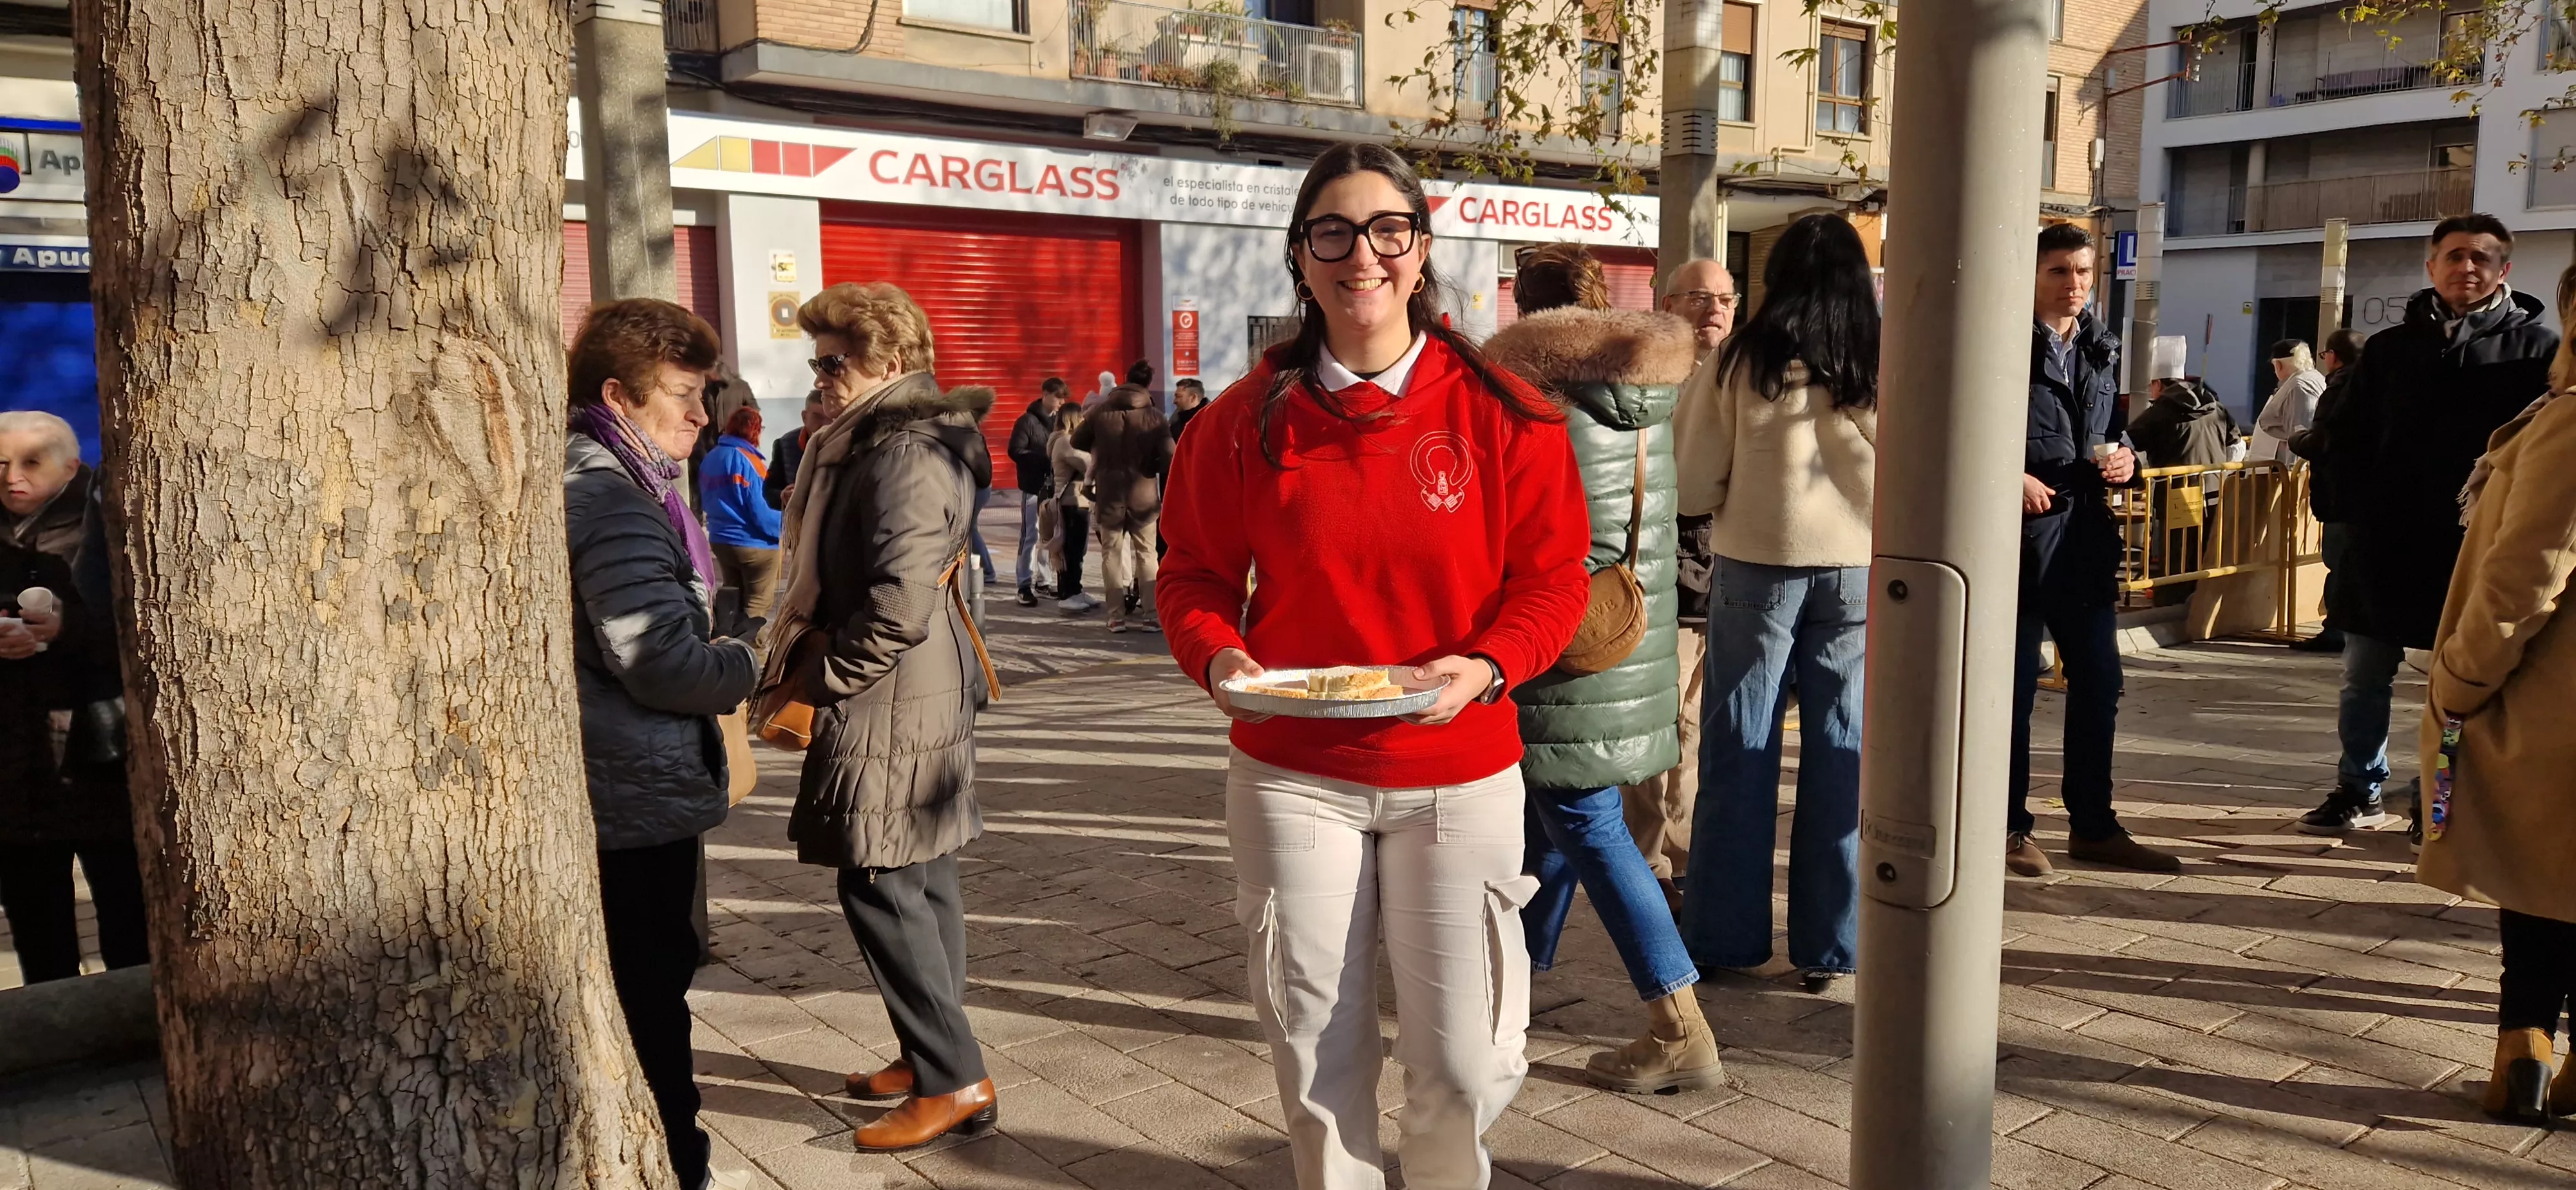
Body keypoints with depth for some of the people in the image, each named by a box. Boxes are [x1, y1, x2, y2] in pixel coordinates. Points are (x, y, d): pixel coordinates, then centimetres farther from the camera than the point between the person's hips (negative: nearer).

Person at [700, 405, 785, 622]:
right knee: (756, 606, 2)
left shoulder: (710, 458, 6)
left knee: (733, 600, 21)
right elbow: (760, 512, -21)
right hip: (753, 544, -8)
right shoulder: (747, 461, -19)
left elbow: (705, 502, 14)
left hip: (720, 539, 8)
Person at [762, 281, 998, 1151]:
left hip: (893, 699, -10)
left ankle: (956, 1081, 3)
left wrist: (821, 671, -13)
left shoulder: (903, 453, -18)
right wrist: (812, 654, 16)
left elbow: (900, 602, -26)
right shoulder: (880, 439, 15)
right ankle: (934, 1056, 27)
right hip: (928, 689, 10)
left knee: (881, 887, -4)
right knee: (922, 882, 15)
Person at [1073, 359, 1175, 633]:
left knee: (1112, 556, 10)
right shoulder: (1154, 417, -9)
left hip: (1109, 496, 1)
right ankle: (1152, 616, 5)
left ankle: (1117, 616, 8)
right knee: (1146, 555, 9)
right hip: (1144, 496, -1)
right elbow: (1169, 458, -15)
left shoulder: (1100, 412, -3)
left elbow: (1077, 443, 9)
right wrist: (1149, 465, 6)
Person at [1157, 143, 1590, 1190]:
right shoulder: (1249, 418, -1)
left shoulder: (1500, 412, -5)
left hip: (1458, 771, -1)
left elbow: (1552, 578, -2)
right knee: (1317, 1047, 11)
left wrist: (1487, 665, -20)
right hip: (1292, 776, 1)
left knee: (1462, 1060, 4)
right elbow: (1195, 572, 6)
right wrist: (1217, 656, -14)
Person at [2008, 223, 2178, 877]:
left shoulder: (2102, 347, 14)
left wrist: (2126, 457, 3)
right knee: (2014, 684, 1)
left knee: (2099, 681, 10)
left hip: (2086, 531, 7)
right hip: (2022, 529, -6)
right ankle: (2008, 827, 12)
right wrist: (2012, 476, -18)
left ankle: (2092, 823, 23)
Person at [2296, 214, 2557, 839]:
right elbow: (2348, 443, 10)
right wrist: (2362, 513, -1)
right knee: (2363, 677, 10)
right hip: (2386, 547, 3)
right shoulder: (2390, 347, 10)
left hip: (2477, 552, -3)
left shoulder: (2536, 347, -1)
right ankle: (2359, 793, 23)